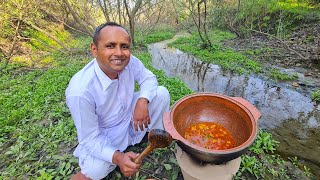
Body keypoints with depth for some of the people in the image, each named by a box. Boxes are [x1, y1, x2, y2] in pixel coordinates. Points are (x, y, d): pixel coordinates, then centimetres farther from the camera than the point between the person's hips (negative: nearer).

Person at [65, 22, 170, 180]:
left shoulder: (129, 61, -21)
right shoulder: (80, 91, -32)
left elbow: (148, 78, -5)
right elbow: (90, 138, -22)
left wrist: (142, 101, -25)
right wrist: (117, 157, -38)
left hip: (131, 118, 5)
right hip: (103, 136, -4)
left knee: (162, 93, -9)